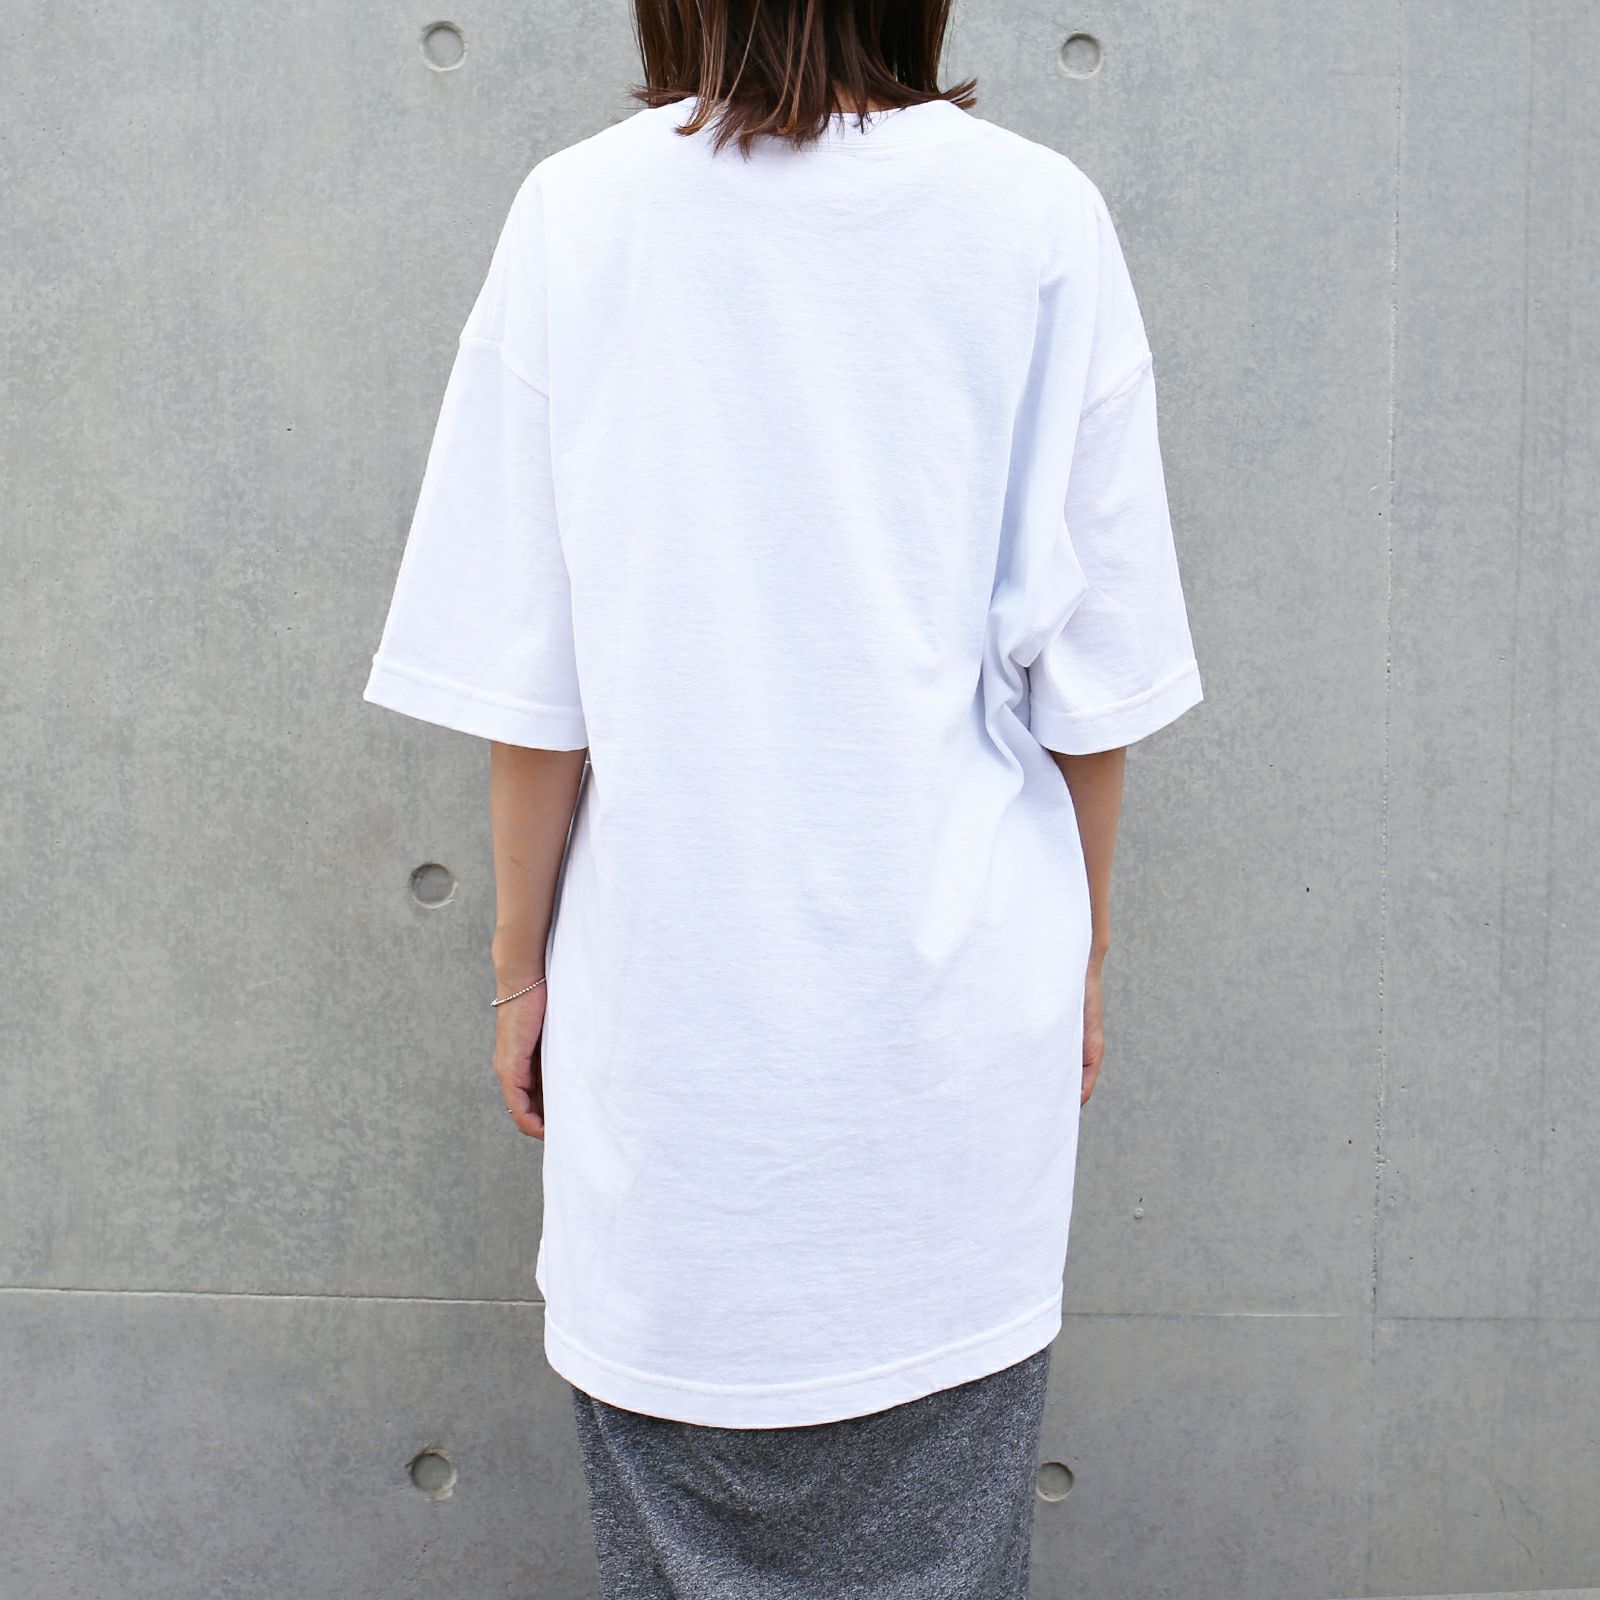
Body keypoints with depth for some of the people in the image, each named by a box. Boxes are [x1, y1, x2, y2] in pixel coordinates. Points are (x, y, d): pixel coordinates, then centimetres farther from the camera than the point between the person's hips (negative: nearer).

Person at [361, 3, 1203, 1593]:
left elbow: (531, 692, -5)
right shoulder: (1043, 219, -5)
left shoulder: (579, 212, -7)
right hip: (959, 986, 1)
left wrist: (521, 964, 8)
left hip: (671, 991, 0)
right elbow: (1093, 682, -1)